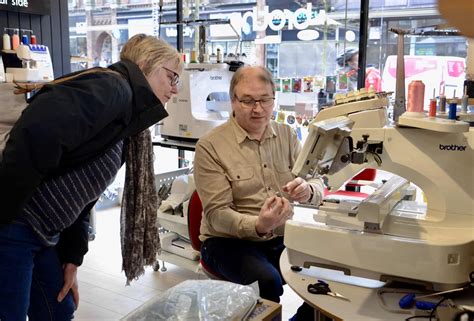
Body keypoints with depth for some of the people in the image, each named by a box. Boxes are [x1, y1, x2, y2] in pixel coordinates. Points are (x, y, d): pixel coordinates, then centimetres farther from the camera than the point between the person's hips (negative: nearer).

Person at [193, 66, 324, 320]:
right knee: (268, 280, -31)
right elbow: (217, 214, -14)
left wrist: (307, 191, -24)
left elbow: (317, 184, 1)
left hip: (282, 237, 5)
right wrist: (257, 226, -34)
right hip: (228, 240, -4)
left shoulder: (287, 135, 5)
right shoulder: (210, 145, -10)